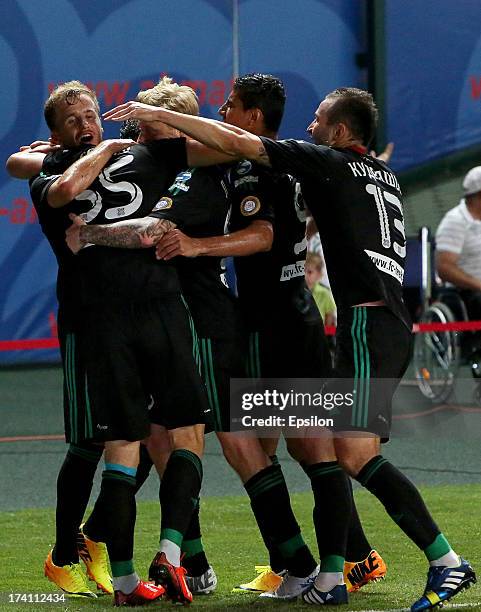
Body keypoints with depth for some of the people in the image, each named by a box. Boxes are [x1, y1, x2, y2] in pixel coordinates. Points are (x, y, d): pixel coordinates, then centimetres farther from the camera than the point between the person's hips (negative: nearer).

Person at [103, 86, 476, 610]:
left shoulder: (329, 162, -2)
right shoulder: (384, 176, 21)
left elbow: (235, 142, -3)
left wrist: (159, 114, 1)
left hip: (367, 322, -9)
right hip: (389, 325, 9)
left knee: (355, 453, -16)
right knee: (339, 449, 10)